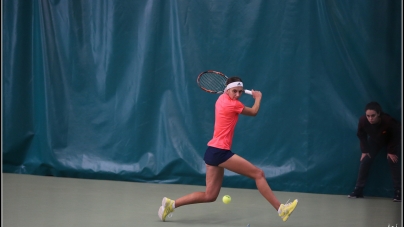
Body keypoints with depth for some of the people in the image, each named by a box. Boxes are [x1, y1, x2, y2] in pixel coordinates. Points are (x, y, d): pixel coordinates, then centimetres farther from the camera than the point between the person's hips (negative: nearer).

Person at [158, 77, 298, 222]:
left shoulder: (222, 98, 11)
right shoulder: (233, 104, -13)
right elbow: (254, 112, 6)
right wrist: (258, 98, 22)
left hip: (213, 151, 9)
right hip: (220, 152, -9)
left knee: (210, 195, 11)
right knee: (258, 174, -7)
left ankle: (171, 204, 10)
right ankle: (280, 209, -6)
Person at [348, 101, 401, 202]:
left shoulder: (389, 121, -44)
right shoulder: (362, 121, -35)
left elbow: (397, 136, -23)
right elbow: (361, 136, -12)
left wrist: (391, 151, -20)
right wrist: (364, 151, -12)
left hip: (391, 141, -3)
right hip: (375, 141, 3)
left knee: (393, 161, -19)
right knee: (365, 161, -4)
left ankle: (398, 191, -13)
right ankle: (358, 190, 4)